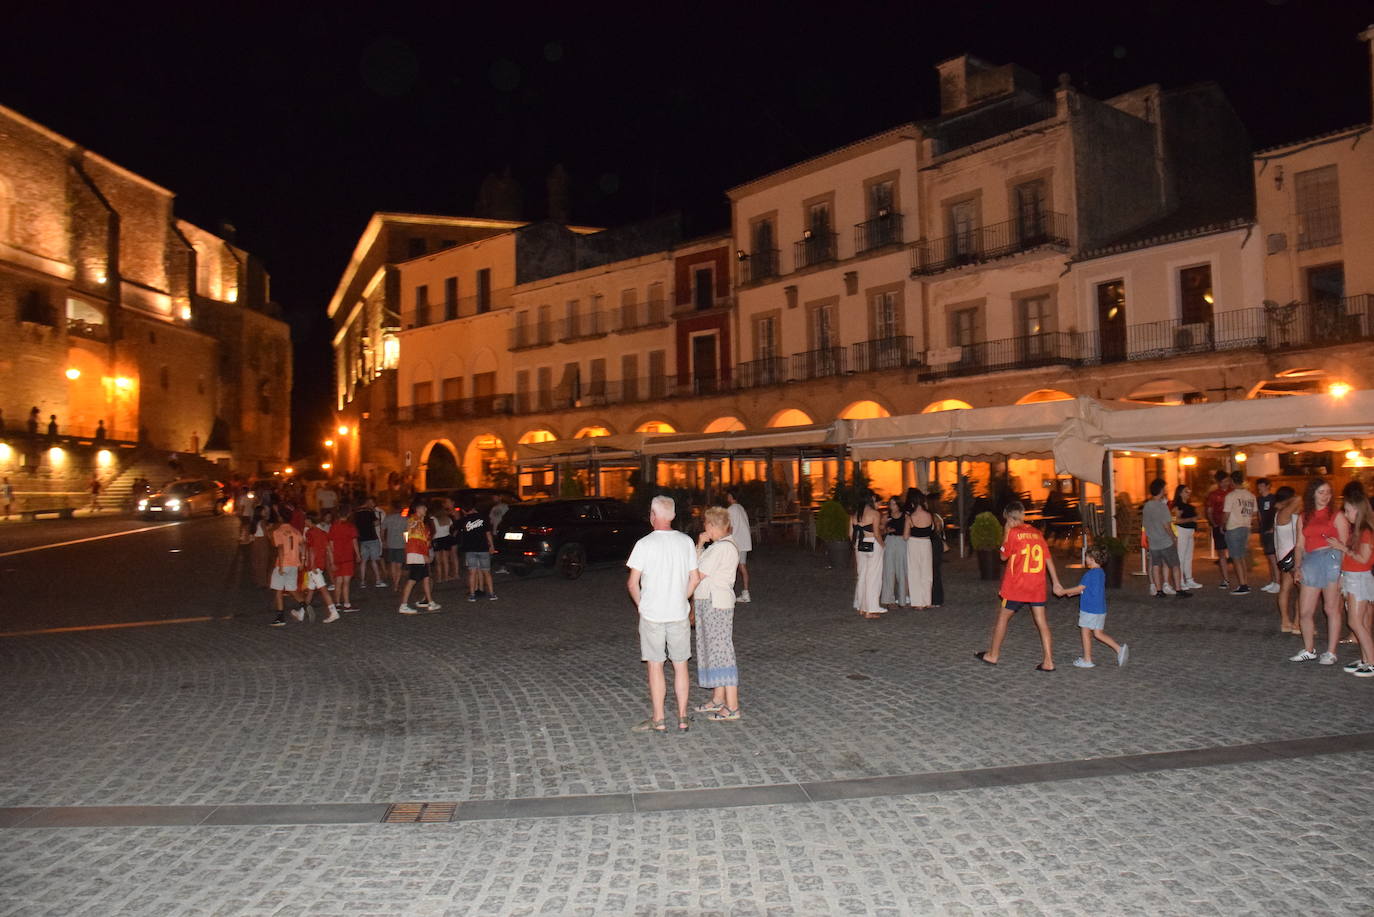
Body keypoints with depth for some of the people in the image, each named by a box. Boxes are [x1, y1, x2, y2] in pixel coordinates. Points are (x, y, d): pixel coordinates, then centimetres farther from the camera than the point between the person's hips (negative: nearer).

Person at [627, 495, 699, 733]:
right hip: (679, 614, 3)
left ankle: (658, 720, 10)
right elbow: (695, 578, 4)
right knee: (680, 665, 11)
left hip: (651, 614, -3)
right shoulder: (686, 542, 0)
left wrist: (640, 605, 7)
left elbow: (632, 583, -9)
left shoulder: (644, 544, -11)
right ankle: (682, 718, 16)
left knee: (655, 666, 6)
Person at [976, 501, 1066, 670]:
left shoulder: (1013, 533, -9)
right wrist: (1056, 583, 12)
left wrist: (1006, 533, 4)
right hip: (1037, 586, 5)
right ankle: (1048, 662, 1)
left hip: (1016, 586, -5)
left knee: (1002, 618, 10)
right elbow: (1048, 558, 9)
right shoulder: (1037, 533, 8)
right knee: (1041, 622, 5)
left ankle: (992, 655, 19)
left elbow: (1004, 556, 1)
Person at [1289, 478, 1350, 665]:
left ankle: (1331, 653, 11)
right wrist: (1298, 567, 5)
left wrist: (1342, 570, -12)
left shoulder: (1337, 515, 2)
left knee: (1332, 609, 1)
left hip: (1332, 560, -4)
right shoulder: (1304, 517, 15)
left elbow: (1344, 545, -3)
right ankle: (1309, 651, 19)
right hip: (1310, 563, 4)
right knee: (1305, 612, 4)